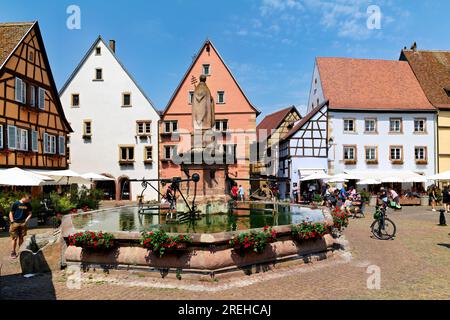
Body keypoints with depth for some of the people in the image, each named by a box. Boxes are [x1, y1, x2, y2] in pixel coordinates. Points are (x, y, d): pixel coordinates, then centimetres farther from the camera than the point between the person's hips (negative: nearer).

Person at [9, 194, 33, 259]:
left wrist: (26, 220, -4)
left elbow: (30, 214, 10)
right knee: (14, 238, -1)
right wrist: (12, 222, -8)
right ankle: (13, 252, 8)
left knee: (21, 237, 9)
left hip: (23, 223, 3)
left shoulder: (28, 205, 5)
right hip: (15, 223, -3)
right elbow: (11, 213, -2)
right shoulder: (15, 204, -5)